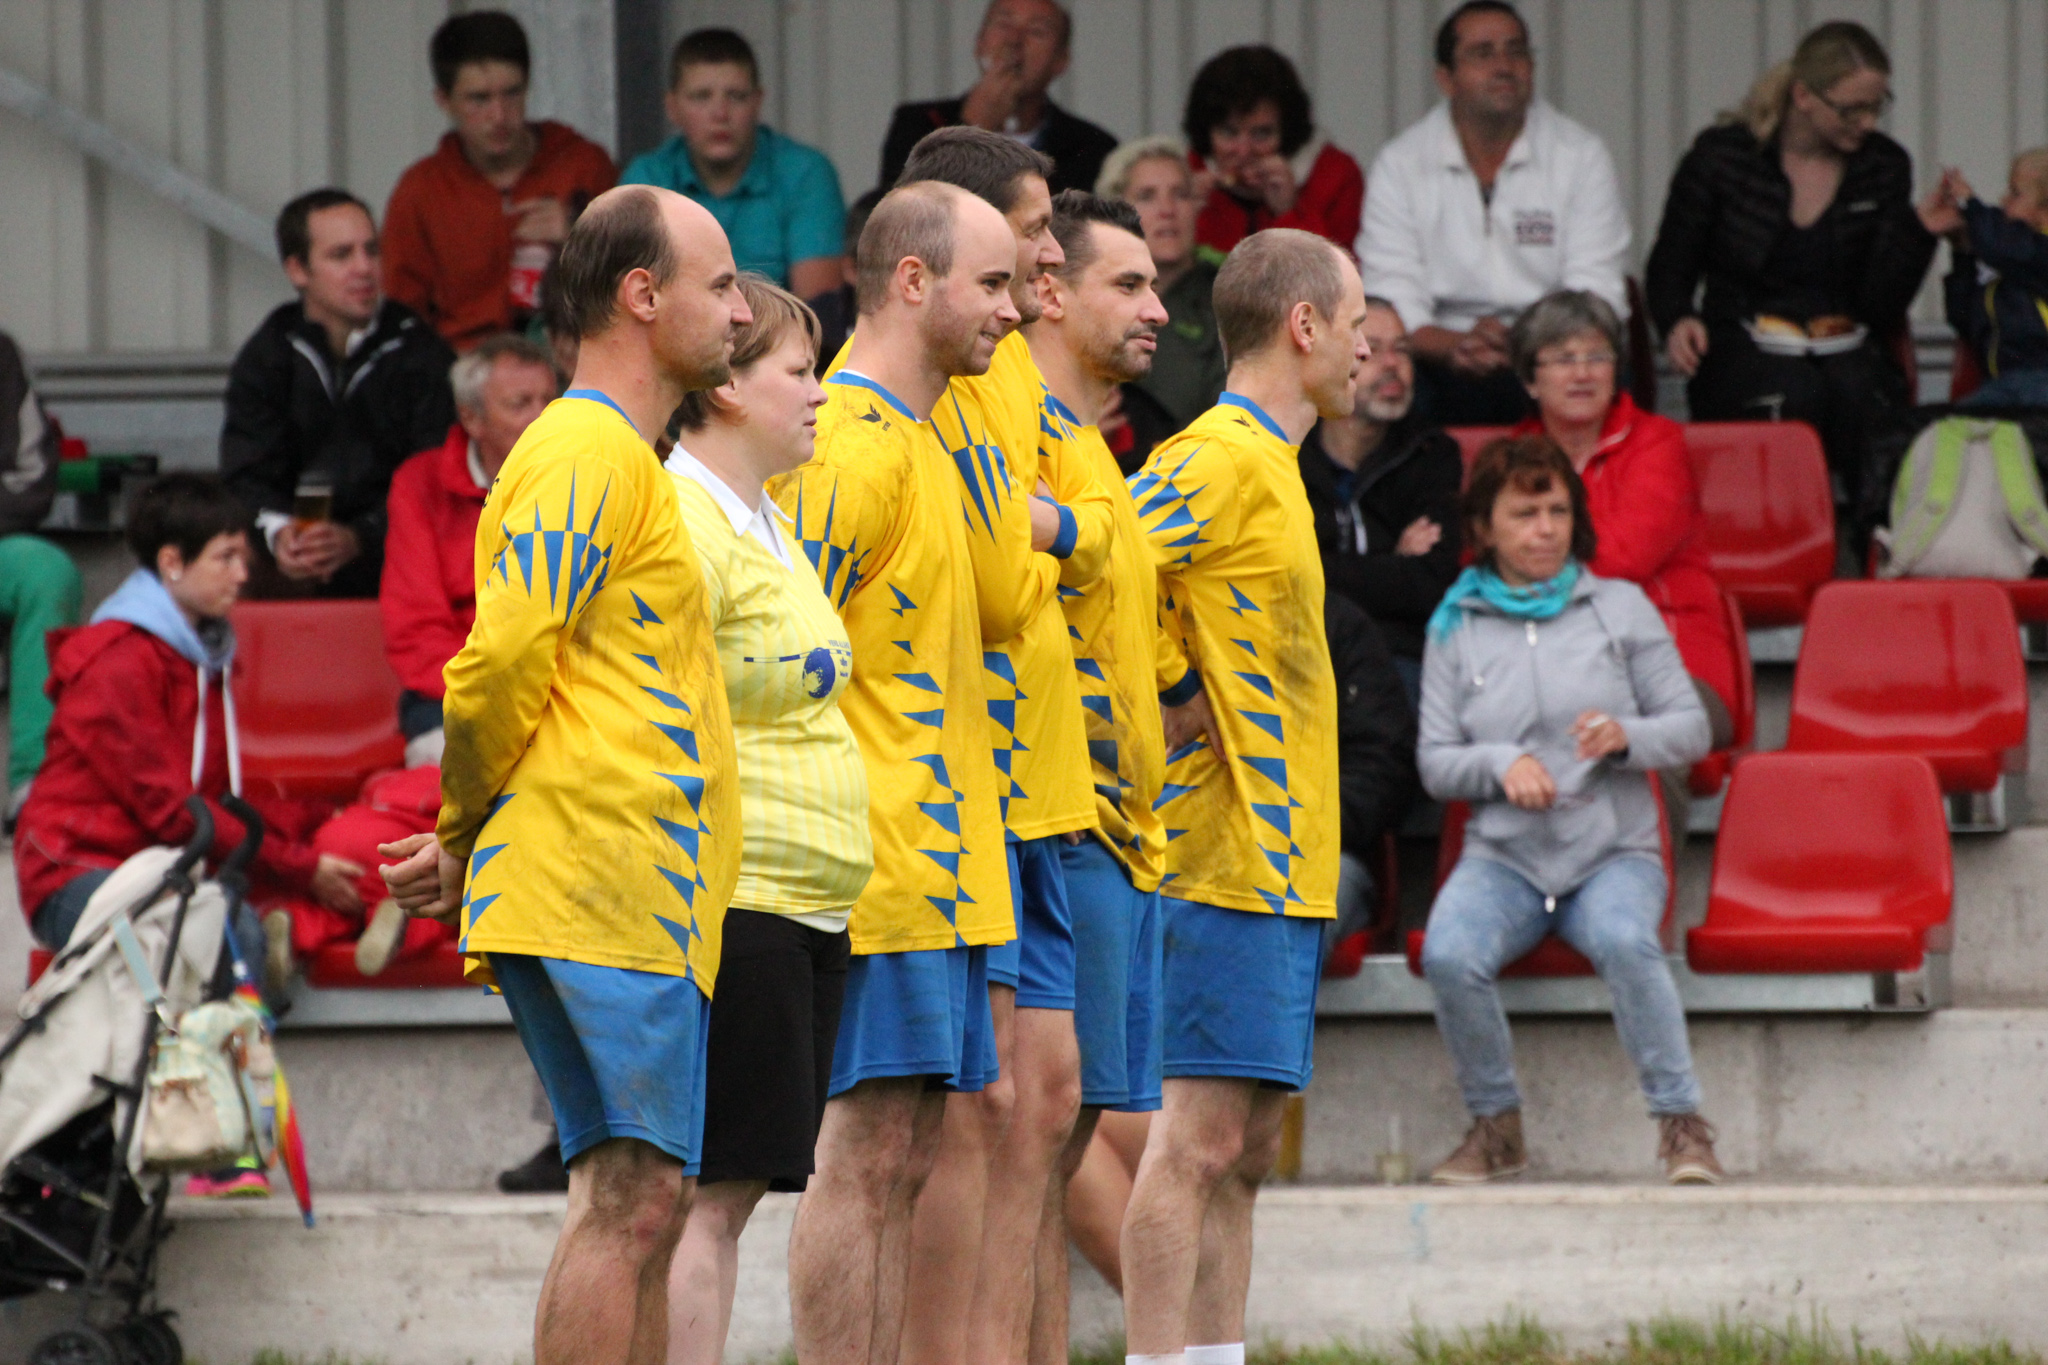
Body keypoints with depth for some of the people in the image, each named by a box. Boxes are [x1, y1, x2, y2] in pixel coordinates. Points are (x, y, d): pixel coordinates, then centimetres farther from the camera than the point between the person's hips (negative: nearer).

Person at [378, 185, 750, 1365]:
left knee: (645, 1203, 9)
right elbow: (502, 662, -18)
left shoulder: (624, 458, 23)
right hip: (606, 897, -10)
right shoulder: (591, 452, -10)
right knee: (631, 1200, -13)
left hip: (650, 910, 10)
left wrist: (471, 840, 14)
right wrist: (467, 834, -4)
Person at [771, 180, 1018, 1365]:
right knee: (866, 1158, -9)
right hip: (882, 862, -10)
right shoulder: (853, 444, -13)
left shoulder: (917, 441, 19)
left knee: (903, 1166, 9)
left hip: (941, 863, 10)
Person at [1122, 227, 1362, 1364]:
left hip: (1282, 861, 10)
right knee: (1201, 1136, -10)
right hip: (1231, 857, -10)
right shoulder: (1221, 460, -12)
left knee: (1245, 1146, 9)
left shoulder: (1265, 462, 18)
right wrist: (1179, 710, -15)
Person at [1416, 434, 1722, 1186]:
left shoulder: (1621, 608, 9)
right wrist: (1501, 764, -12)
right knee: (1450, 955, -31)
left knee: (1624, 940, -37)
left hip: (1614, 849, -1)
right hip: (1503, 854, 1)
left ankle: (1681, 1123, -28)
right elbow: (1434, 761, 9)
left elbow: (1692, 727, 7)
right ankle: (1496, 1128, -11)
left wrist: (1627, 737, -14)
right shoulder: (1455, 628, 12)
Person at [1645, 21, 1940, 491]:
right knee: (1796, 397, -32)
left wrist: (1922, 232, -11)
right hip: (1741, 351, -2)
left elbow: (1881, 308, 4)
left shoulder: (1885, 167, 8)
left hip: (1846, 349, 2)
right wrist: (1677, 322, -11)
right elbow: (1668, 268, 10)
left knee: (1859, 393, -29)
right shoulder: (1721, 156, 2)